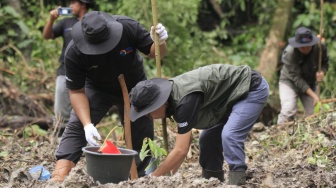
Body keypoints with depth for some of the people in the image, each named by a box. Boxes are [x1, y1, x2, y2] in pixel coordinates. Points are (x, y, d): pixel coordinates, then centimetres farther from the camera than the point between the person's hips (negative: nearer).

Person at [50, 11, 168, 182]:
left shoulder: (128, 27, -32)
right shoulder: (74, 53, -33)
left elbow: (153, 52, -16)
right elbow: (76, 91, -22)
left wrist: (159, 43, -41)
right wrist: (87, 124, -34)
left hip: (134, 87, 1)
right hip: (97, 89, -1)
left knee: (143, 136, 2)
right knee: (76, 126, -20)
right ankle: (59, 175, -21)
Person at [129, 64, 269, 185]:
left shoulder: (186, 100, -33)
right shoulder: (173, 97, -4)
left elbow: (181, 151, -32)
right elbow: (185, 140, 7)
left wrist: (153, 177, -22)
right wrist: (169, 175, 4)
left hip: (253, 88, -10)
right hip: (234, 95, 10)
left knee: (229, 135, -26)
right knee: (208, 138, 6)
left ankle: (237, 182, -20)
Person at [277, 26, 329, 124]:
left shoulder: (320, 48, -19)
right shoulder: (289, 53, -30)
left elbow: (325, 62, 2)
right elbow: (296, 78, -28)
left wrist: (322, 72, -23)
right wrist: (313, 95, -32)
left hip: (310, 83, 4)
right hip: (290, 81, -4)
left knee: (314, 113, -3)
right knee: (289, 110, -24)